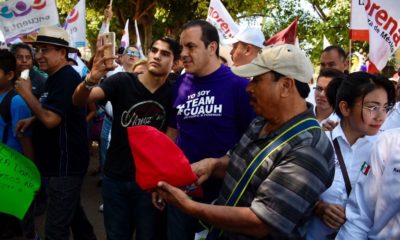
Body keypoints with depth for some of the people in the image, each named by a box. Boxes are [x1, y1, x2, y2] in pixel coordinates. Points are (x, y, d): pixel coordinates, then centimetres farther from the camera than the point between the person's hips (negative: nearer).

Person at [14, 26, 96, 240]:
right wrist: (32, 120, 8)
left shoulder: (67, 78, -20)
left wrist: (26, 94, -17)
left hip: (65, 164, -11)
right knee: (72, 210, 26)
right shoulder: (56, 77, 13)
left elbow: (51, 119, -28)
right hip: (61, 162, 11)